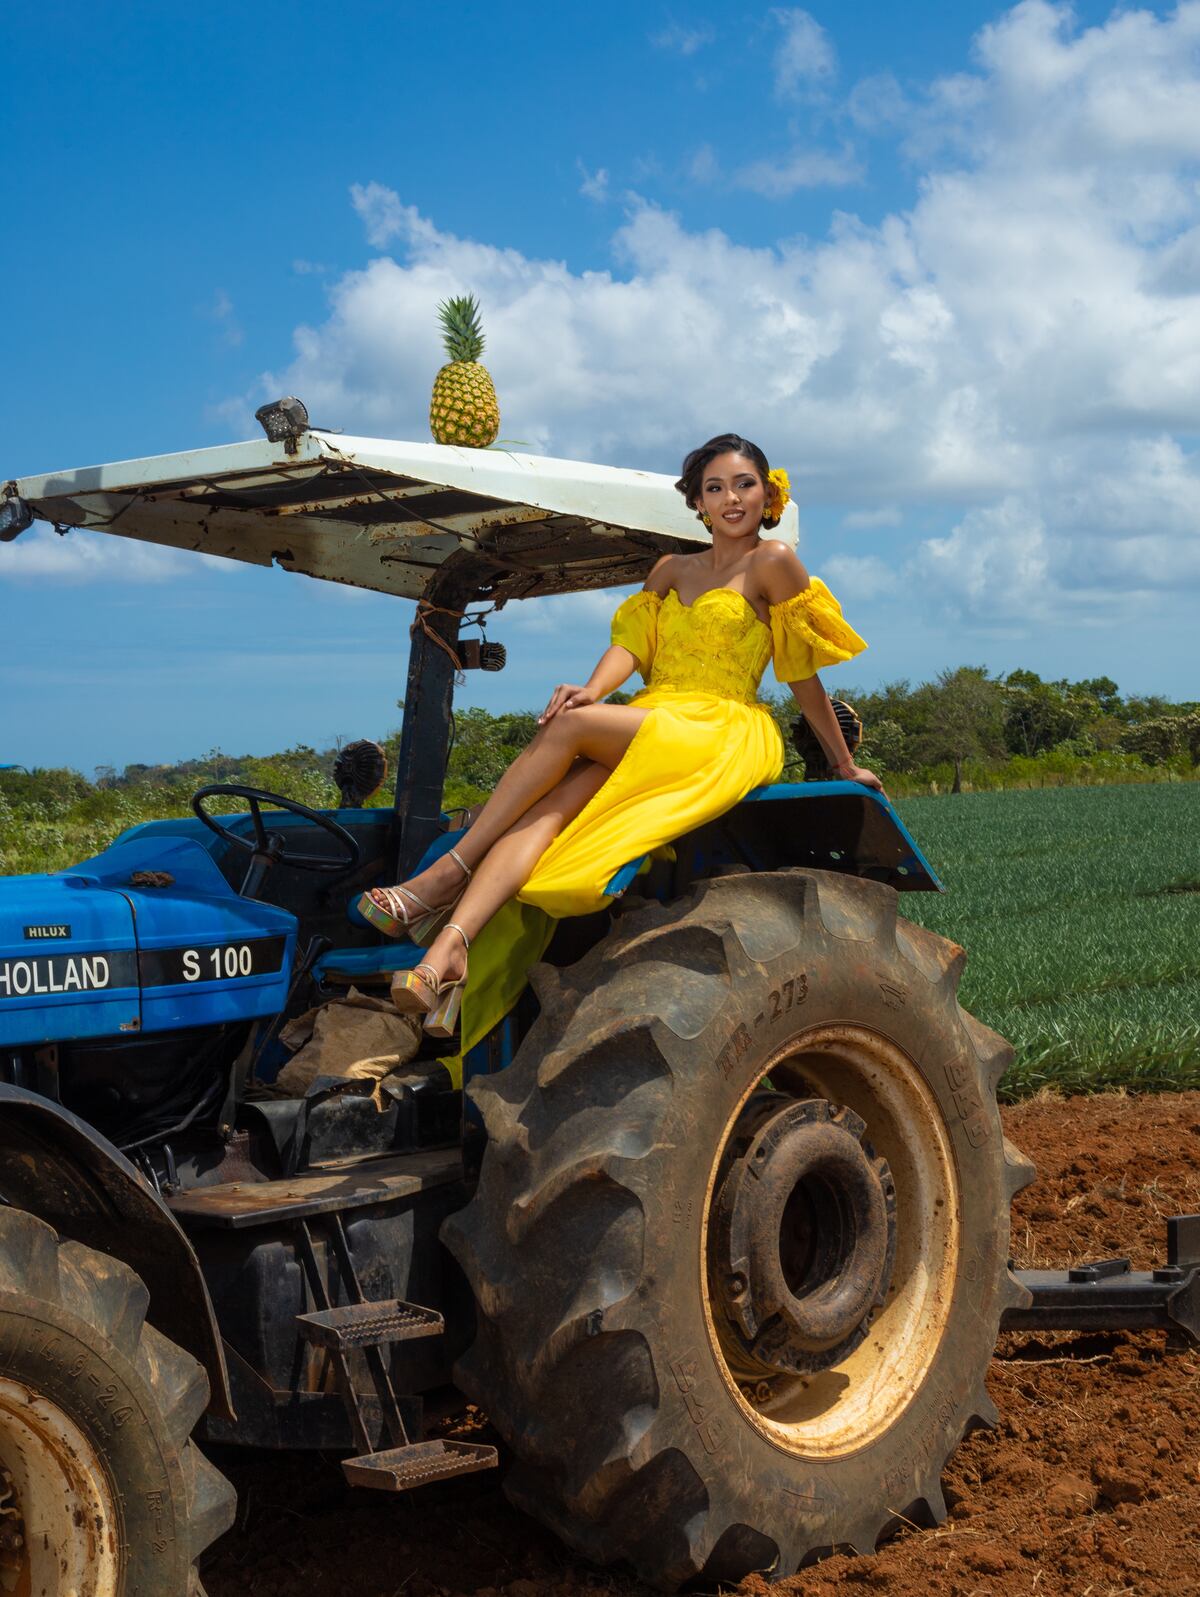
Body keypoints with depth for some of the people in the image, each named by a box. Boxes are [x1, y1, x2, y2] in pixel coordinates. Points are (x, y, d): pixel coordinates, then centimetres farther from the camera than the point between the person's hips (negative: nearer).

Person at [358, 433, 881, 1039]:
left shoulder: (771, 562, 4)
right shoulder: (671, 571, 23)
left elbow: (803, 674, 5)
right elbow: (632, 641, 8)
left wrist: (845, 766, 8)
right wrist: (593, 689, -14)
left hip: (722, 736, -5)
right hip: (649, 728, 5)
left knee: (570, 723, -29)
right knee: (551, 802, -26)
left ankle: (449, 871, -27)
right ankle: (448, 948, -44)